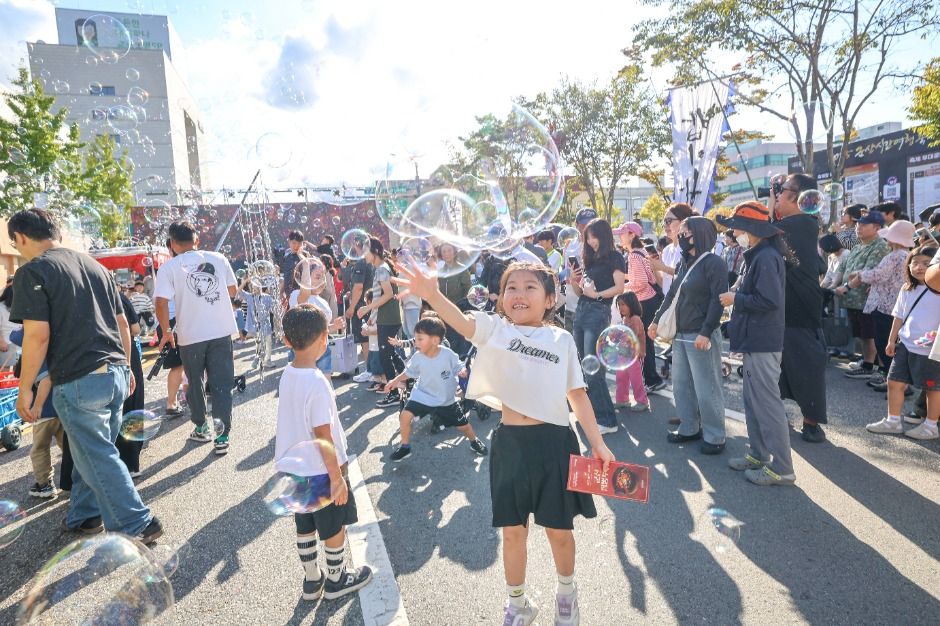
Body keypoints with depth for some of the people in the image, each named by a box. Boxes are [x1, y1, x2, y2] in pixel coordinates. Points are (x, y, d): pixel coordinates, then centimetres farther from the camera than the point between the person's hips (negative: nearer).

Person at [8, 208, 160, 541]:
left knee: (99, 458, 3)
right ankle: (85, 515, 33)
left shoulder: (32, 272, -7)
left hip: (79, 382, -7)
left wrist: (24, 389, -6)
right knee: (91, 451, 20)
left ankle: (137, 525, 7)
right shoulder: (95, 265, 13)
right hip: (115, 374, 7)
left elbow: (37, 335, -15)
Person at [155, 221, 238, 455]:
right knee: (222, 385, 5)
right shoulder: (218, 258, 2)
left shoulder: (169, 267, -6)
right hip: (222, 332, 1)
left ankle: (201, 428, 34)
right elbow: (232, 291, 11)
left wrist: (167, 333, 0)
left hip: (190, 336, -1)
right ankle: (222, 437, 3)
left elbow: (161, 303, -13)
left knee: (195, 383, 19)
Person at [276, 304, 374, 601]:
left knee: (305, 526, 21)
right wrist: (337, 477, -16)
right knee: (335, 527, 15)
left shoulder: (287, 374, -4)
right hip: (320, 471, -7)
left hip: (293, 467, 7)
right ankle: (336, 580, 33)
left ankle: (312, 580, 39)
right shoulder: (317, 382, -27)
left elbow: (295, 421, 6)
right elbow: (323, 438, -24)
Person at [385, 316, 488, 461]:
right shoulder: (417, 357, -17)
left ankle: (474, 441, 44)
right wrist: (395, 380, -9)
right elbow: (409, 372, 2)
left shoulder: (448, 354, -24)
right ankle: (405, 447, 6)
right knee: (404, 416, -18)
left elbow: (459, 369, -9)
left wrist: (463, 372, -30)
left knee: (463, 425, 10)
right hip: (423, 395, 1)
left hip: (446, 399, -1)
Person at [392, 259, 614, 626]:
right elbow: (460, 320, -23)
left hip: (554, 443, 1)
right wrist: (431, 294, -43)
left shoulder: (562, 340, 3)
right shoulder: (495, 328, -2)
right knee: (513, 530, 13)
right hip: (510, 442, 0)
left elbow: (577, 395, 8)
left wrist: (597, 443, 6)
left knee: (559, 529, 14)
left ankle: (566, 590, 46)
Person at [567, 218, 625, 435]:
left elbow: (620, 287, -11)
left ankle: (607, 420, -4)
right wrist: (573, 282, 0)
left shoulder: (614, 257, 0)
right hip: (580, 311, 8)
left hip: (598, 312, -7)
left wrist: (597, 294, -14)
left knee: (593, 368, -10)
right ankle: (591, 411, 22)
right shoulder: (588, 258, 17)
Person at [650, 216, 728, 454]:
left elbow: (718, 299, -17)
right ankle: (689, 428, 27)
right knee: (680, 385, 14)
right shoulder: (685, 263, 15)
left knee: (706, 388, -1)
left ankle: (714, 436, 12)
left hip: (701, 336, -8)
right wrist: (657, 320, 17)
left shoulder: (714, 263, -10)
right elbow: (672, 295, 21)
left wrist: (705, 332, -23)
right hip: (680, 334, 8)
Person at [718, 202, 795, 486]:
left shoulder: (766, 257, -17)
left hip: (762, 343, -11)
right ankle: (758, 455, 30)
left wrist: (735, 299, -14)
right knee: (753, 401, 18)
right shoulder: (759, 255, 14)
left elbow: (768, 300, -24)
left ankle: (781, 468, 7)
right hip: (755, 341, 11)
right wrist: (737, 297, 8)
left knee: (768, 403, -3)